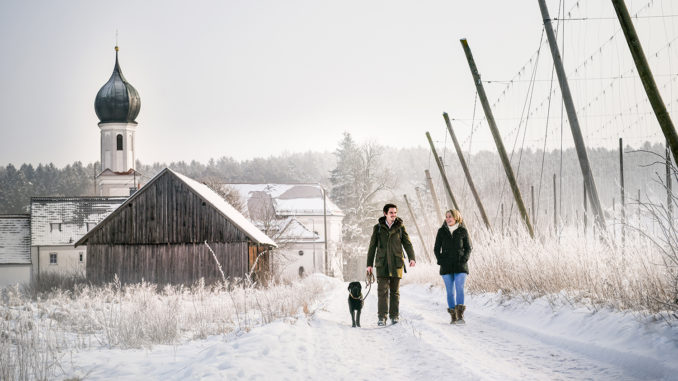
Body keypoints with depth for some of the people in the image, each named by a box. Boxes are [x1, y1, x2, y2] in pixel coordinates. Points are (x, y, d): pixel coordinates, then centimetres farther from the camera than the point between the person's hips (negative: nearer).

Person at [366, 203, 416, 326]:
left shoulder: (400, 227, 7)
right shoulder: (378, 228, 8)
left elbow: (407, 243, 1)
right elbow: (372, 246, 12)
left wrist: (411, 258, -16)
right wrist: (369, 264, 9)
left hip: (396, 263, 1)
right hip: (382, 263, 0)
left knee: (395, 291, 5)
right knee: (382, 290, -7)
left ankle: (394, 316, 11)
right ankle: (382, 317, -6)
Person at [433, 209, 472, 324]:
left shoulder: (463, 231, 3)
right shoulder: (442, 231, 6)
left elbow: (468, 248, 7)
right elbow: (436, 248, 9)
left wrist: (463, 260, -7)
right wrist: (441, 261, -4)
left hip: (460, 266, -2)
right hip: (446, 266, 2)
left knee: (460, 289, -14)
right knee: (450, 291, 2)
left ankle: (460, 315, -15)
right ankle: (453, 317, 6)